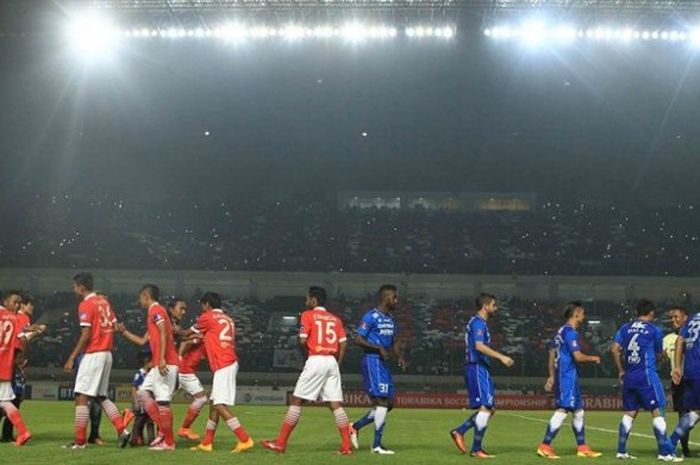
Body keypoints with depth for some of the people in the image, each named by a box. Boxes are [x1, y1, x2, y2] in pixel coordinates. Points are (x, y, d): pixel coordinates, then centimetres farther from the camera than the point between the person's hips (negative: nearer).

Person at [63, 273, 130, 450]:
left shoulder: (85, 305, -10)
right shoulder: (104, 300, 13)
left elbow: (85, 335, -16)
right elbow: (114, 326, 13)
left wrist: (72, 358, -12)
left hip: (93, 354, -9)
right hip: (107, 353, 9)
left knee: (81, 397, -4)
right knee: (101, 397, 16)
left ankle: (80, 441, -5)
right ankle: (122, 430, 3)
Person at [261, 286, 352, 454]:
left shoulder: (308, 315, 1)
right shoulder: (335, 319, 15)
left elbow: (302, 341, -8)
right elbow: (343, 343, 6)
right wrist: (337, 364, 12)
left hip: (316, 360, -5)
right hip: (332, 361, 5)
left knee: (296, 400, 1)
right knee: (336, 404, 5)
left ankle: (280, 443, 2)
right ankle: (346, 446, -1)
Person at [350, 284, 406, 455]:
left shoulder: (391, 319, 17)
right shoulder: (371, 316, -10)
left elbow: (394, 342, 24)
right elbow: (358, 339, -13)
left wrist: (399, 356, 4)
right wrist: (379, 348, -20)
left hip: (384, 363, 9)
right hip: (372, 361, -9)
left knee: (388, 403, 9)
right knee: (382, 401, -11)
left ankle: (356, 427, 22)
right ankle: (377, 444, -5)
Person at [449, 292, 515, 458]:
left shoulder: (479, 322, 21)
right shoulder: (478, 322, -11)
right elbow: (479, 346, -24)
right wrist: (501, 357, -26)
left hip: (480, 369, 10)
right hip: (478, 368, -10)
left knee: (490, 408, 10)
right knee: (486, 407, -10)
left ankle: (459, 431, 8)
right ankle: (476, 449, -7)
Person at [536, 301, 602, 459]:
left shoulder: (561, 331, 17)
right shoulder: (570, 332, -13)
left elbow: (553, 355, 20)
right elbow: (578, 356, -19)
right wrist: (593, 358, -1)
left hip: (562, 376, 10)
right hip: (568, 377, -10)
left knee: (578, 411, 14)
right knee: (562, 410, -12)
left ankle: (582, 447, 19)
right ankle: (544, 447, -13)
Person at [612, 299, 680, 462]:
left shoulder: (625, 328, 10)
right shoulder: (654, 330, -1)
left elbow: (615, 349, 3)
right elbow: (659, 353, 11)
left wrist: (621, 371, 11)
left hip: (629, 376, 5)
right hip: (646, 375, -5)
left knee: (629, 413, 12)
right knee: (657, 411, -1)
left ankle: (621, 451, 12)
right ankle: (665, 452, -4)